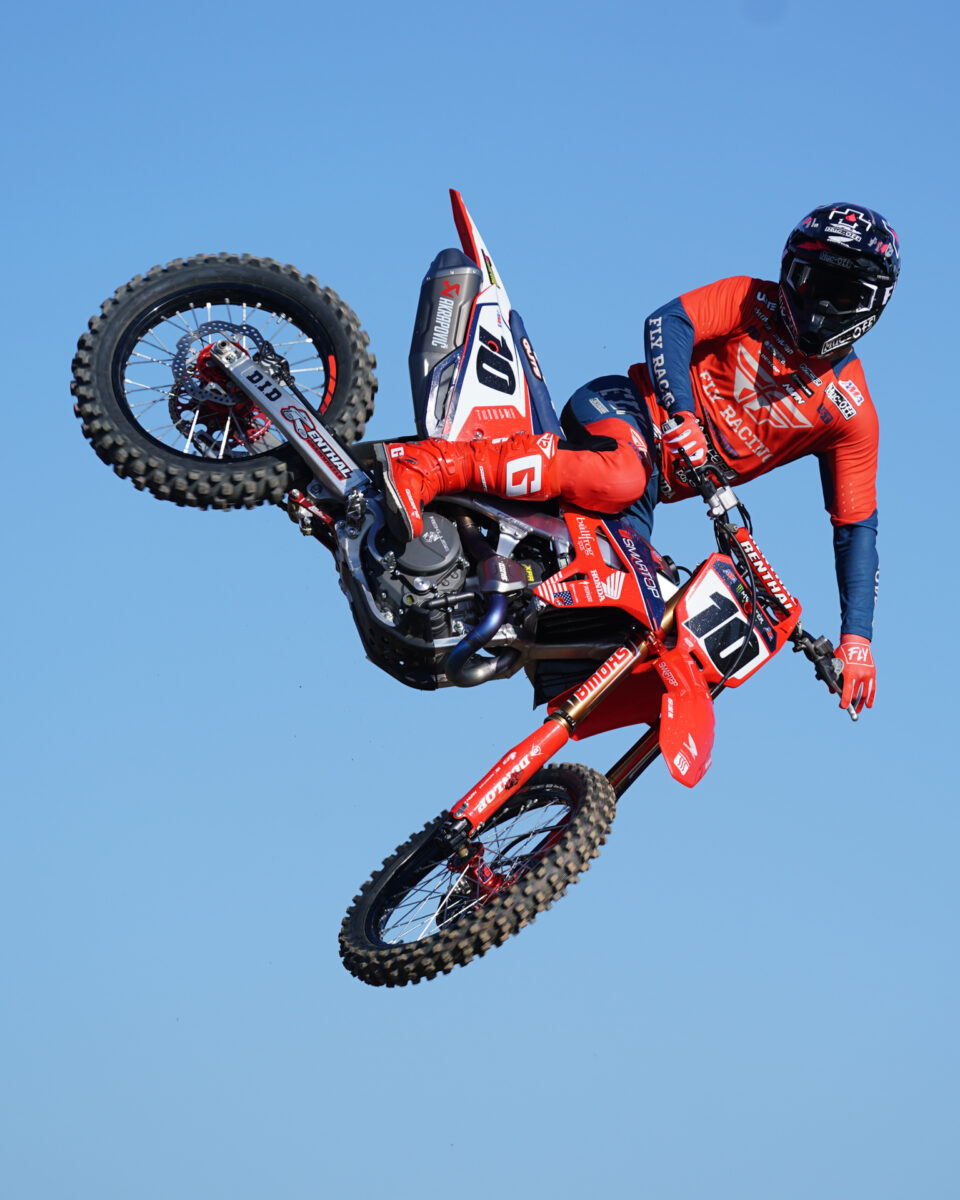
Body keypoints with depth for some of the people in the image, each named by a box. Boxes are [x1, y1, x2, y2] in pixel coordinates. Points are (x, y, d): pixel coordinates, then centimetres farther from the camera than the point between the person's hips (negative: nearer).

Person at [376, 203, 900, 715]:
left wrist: (857, 634, -5)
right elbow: (668, 322, -11)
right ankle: (425, 463, -44)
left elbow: (856, 526, 4)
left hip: (667, 482, 4)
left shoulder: (853, 416, 4)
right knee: (620, 477, -39)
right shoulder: (754, 302, 2)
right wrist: (679, 412, -26)